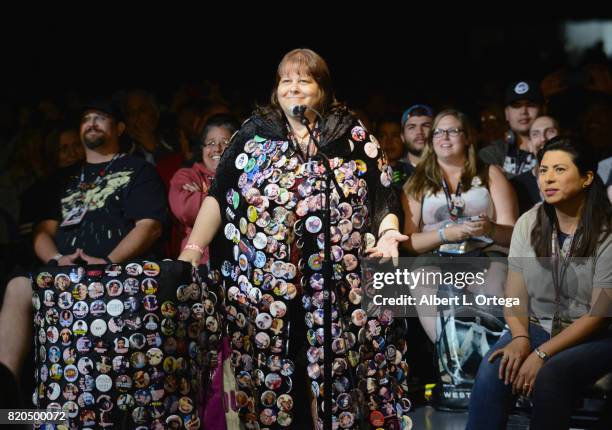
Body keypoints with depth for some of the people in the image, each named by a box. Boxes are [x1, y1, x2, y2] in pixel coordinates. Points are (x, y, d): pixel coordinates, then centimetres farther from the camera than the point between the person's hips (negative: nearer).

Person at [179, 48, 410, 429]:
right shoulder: (255, 131, 10)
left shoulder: (352, 132, 9)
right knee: (267, 369, -1)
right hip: (262, 279, 1)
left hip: (338, 279, 0)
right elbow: (219, 194, 6)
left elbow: (383, 190, 9)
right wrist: (194, 248, -4)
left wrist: (388, 232, -10)